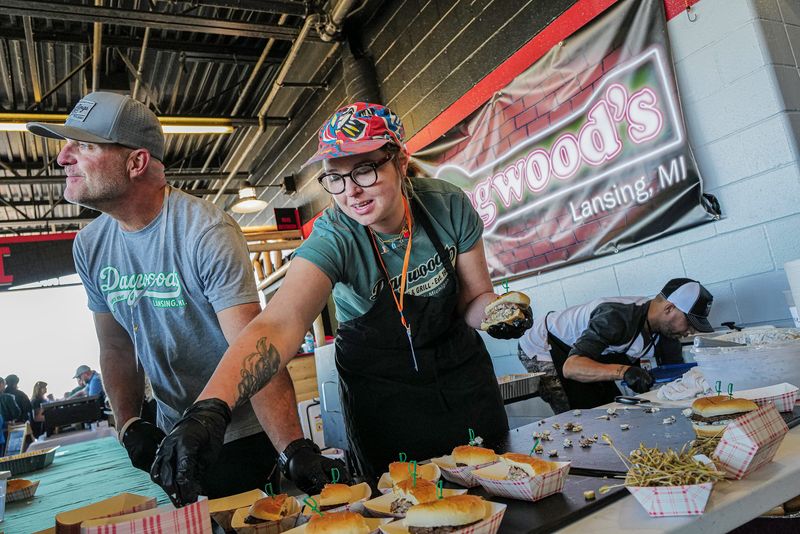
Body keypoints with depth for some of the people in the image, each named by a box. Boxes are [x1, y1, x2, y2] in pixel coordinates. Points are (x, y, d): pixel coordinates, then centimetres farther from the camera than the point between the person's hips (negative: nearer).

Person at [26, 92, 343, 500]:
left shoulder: (206, 233, -24)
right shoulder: (90, 246, -1)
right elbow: (116, 347, 9)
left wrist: (294, 450, -38)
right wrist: (129, 424, -4)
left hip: (247, 436, -6)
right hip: (173, 437, 6)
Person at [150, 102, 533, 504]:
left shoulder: (448, 206, -17)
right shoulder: (335, 238, -26)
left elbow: (474, 297, -5)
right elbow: (279, 323, -42)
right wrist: (211, 407, -56)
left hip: (461, 373, 3)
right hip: (381, 391, -3)